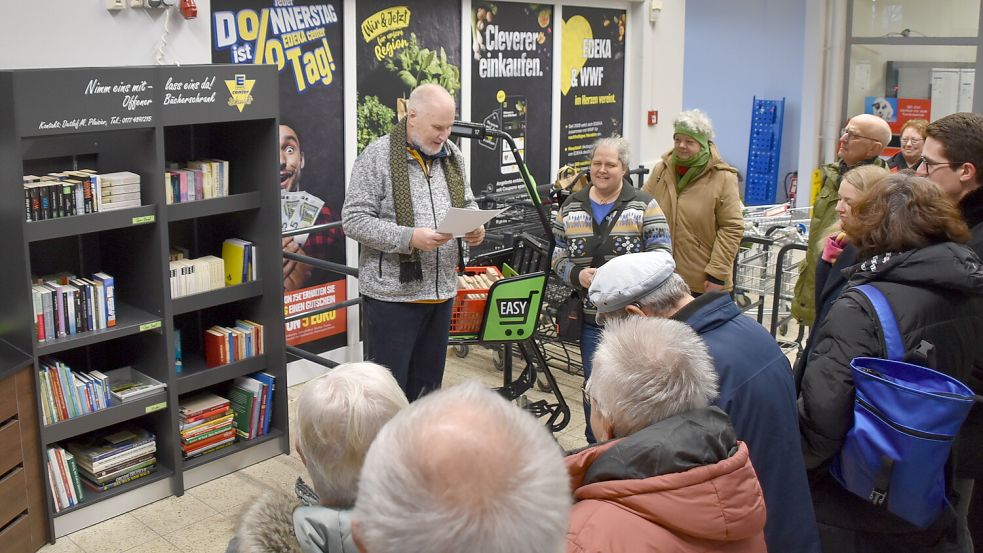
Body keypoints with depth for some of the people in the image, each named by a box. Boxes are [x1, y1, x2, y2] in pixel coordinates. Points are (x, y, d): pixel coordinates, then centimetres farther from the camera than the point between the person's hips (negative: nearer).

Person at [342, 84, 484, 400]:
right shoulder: (377, 156, -11)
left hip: (441, 291, 6)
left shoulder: (452, 156, 9)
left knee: (427, 384, 16)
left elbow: (467, 203, 20)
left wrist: (474, 226, -3)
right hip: (392, 293, -6)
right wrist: (409, 238, -24)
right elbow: (354, 220, -14)